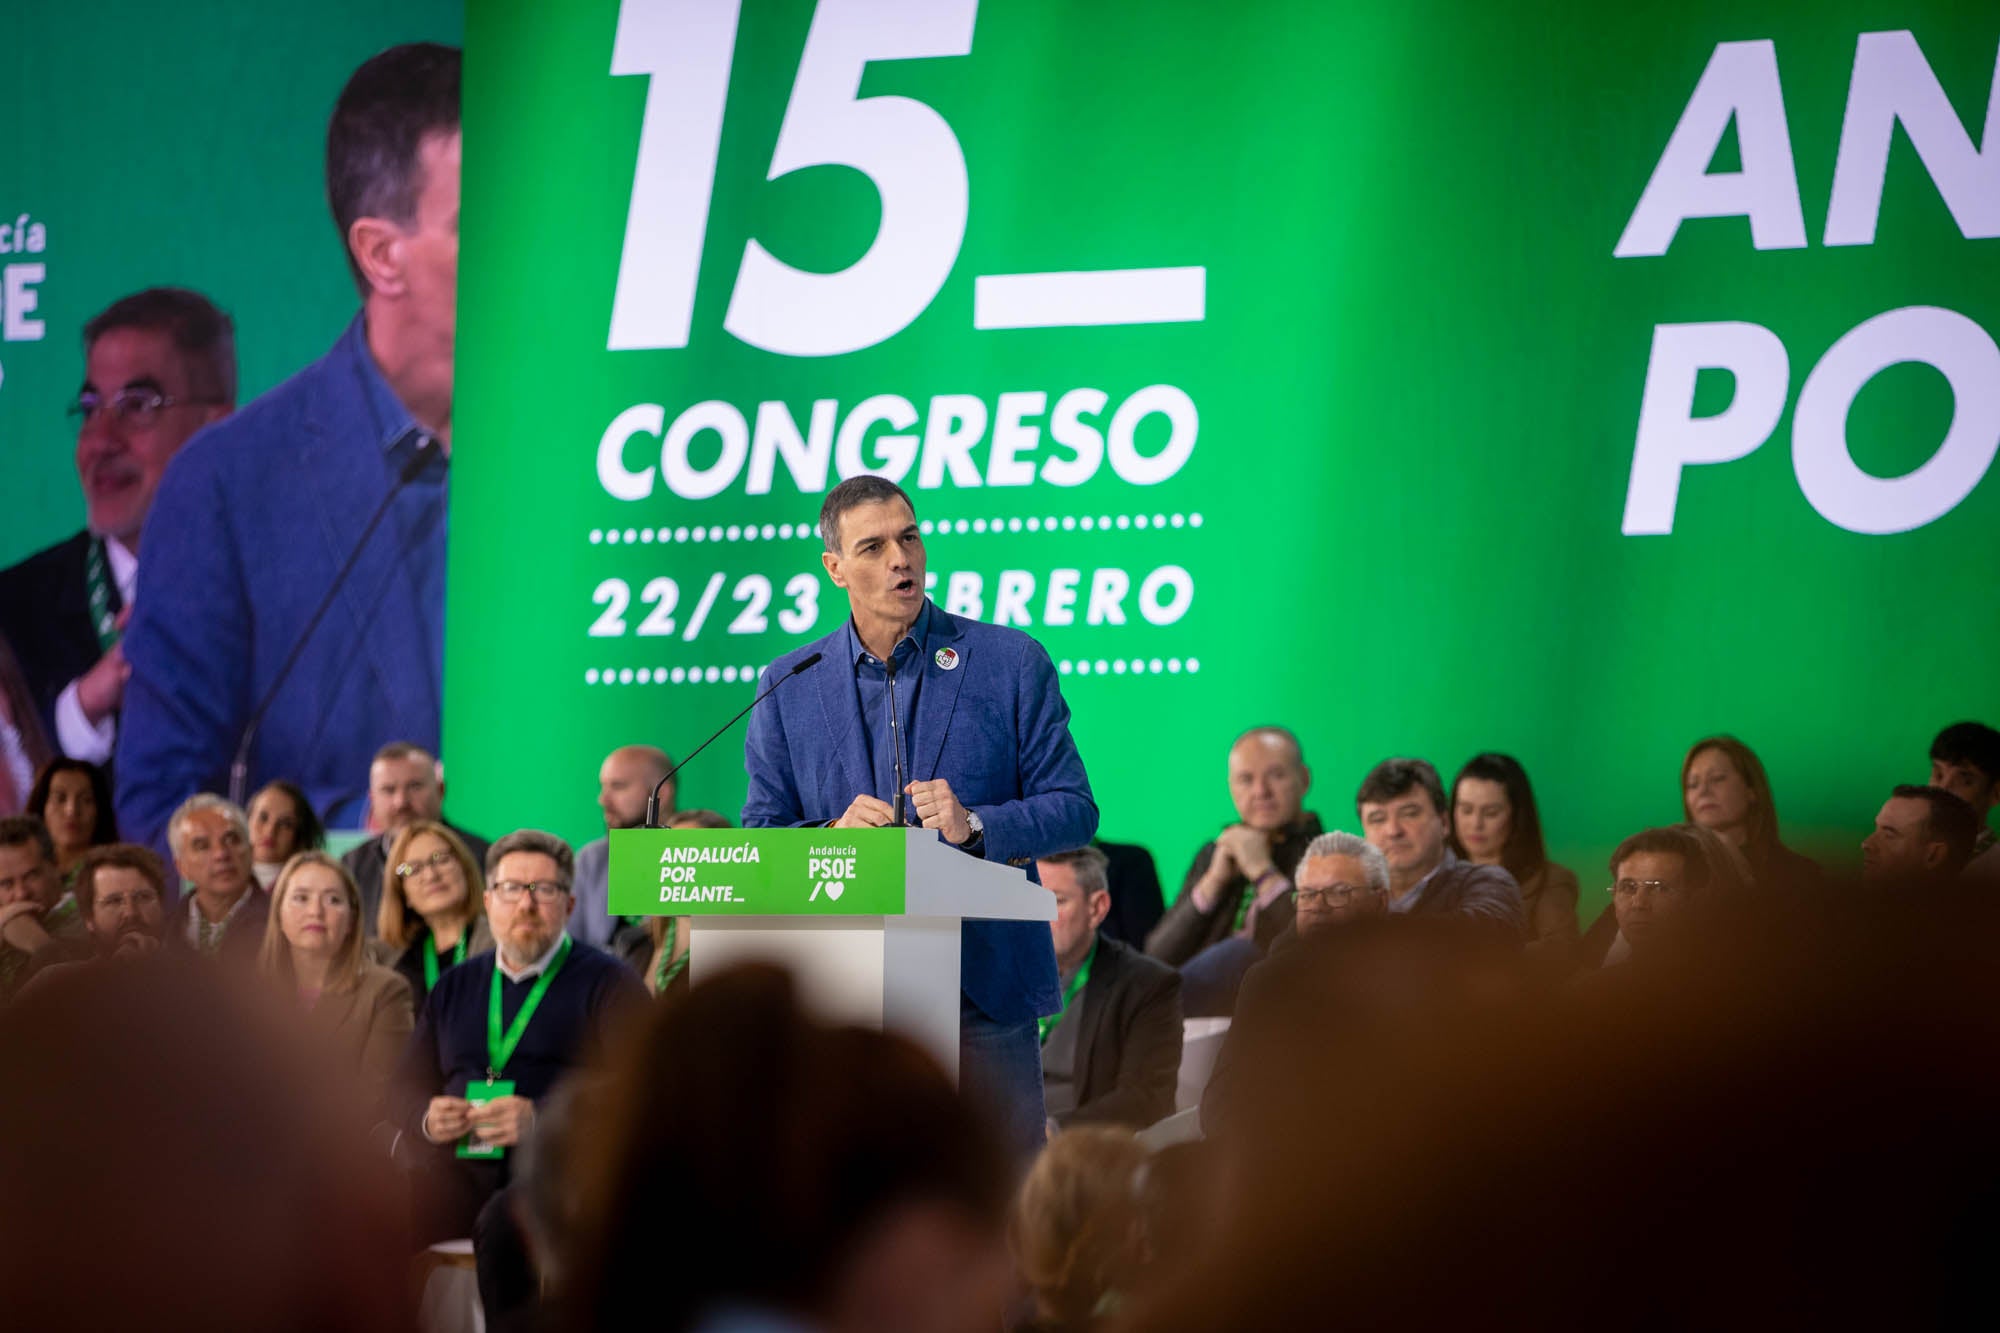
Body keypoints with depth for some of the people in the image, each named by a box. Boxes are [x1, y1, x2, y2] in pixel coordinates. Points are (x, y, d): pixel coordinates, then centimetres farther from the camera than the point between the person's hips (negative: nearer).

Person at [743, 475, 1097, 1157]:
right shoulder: (790, 686, 10)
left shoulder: (1012, 662, 5)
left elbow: (1074, 811, 3)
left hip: (985, 991, -1)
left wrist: (975, 824, -16)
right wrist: (833, 833, -12)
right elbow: (759, 838, 9)